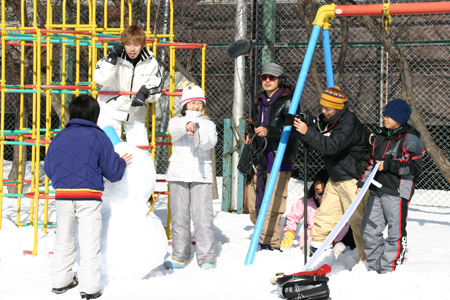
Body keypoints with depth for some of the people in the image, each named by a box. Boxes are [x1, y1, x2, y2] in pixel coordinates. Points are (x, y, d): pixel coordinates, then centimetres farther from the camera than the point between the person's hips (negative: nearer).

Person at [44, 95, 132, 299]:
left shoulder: (59, 137, 9)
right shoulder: (99, 137, -2)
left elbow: (48, 168, 15)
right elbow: (112, 171, -1)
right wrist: (121, 163, 20)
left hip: (62, 195, 4)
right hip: (89, 197, -4)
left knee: (64, 239, 17)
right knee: (89, 242, 0)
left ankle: (60, 281, 24)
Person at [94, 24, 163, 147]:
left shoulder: (150, 62, -6)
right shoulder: (116, 57, -14)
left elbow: (156, 83, 3)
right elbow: (102, 79, -23)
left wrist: (145, 92, -17)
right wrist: (112, 57, -29)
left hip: (136, 112, 3)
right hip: (112, 108, -3)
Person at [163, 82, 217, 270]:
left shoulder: (208, 124, 14)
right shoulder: (176, 121, 11)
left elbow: (211, 143, -5)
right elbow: (174, 129, -15)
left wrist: (199, 135, -26)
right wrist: (187, 125, -36)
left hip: (201, 175, 0)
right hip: (178, 174, 0)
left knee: (203, 216, -8)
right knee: (179, 216, 2)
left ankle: (207, 258, -7)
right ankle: (180, 256, 11)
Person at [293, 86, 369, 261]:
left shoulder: (349, 123, -23)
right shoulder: (325, 119, 5)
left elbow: (331, 146, -34)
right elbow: (316, 142, 10)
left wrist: (307, 132, -35)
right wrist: (301, 128, -8)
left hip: (353, 179, -9)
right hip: (335, 179, 9)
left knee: (358, 220, -5)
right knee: (324, 215, 11)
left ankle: (369, 259, 4)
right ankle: (315, 250, 21)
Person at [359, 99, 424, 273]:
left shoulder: (410, 139, -7)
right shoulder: (382, 137, 16)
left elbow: (415, 167, -15)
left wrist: (388, 165, -17)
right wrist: (363, 182, 17)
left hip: (397, 193, -8)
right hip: (376, 190, 8)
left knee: (396, 232, -3)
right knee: (369, 230, 8)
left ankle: (389, 271, 1)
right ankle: (374, 267, 18)